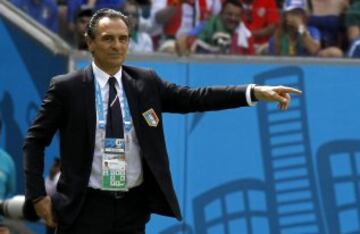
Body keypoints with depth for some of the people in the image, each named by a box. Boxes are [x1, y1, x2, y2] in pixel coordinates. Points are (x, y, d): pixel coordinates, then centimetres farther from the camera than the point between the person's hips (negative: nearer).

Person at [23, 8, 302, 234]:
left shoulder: (146, 82, 5)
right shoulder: (67, 88, -4)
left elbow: (193, 98, -1)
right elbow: (35, 141, 1)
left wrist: (255, 92, -10)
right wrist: (38, 195, -7)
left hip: (133, 207, 3)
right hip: (85, 207, -3)